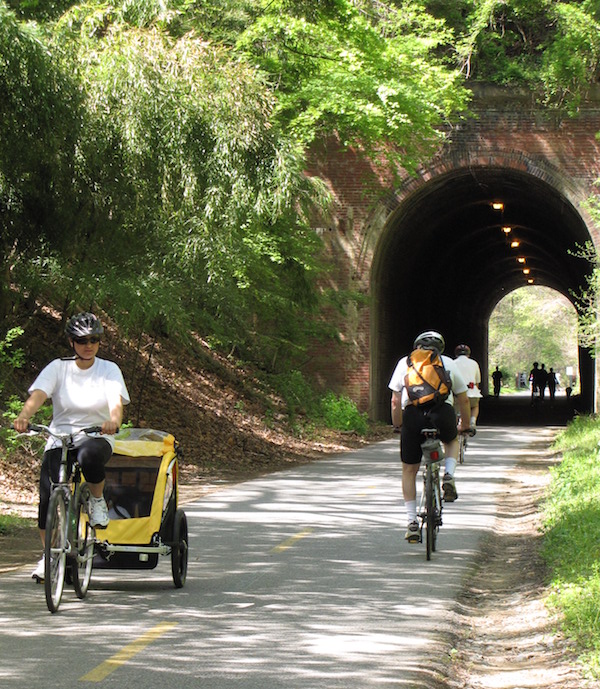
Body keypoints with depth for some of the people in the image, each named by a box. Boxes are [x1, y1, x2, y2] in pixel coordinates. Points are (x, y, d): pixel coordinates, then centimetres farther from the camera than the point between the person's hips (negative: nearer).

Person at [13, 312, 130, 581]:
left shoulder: (109, 370, 1)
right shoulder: (58, 368, 1)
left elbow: (116, 402, -15)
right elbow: (37, 395, -14)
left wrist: (113, 422, -39)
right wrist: (23, 416, -36)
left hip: (96, 438, -1)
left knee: (89, 455, -39)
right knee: (48, 493, -19)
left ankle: (98, 500, -8)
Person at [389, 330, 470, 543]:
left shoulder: (405, 362, 25)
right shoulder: (448, 363, 25)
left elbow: (395, 402, 19)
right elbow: (463, 400, 27)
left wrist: (397, 425, 32)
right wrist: (465, 426, 41)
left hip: (413, 412, 0)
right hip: (443, 411, 0)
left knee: (409, 471, 15)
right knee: (452, 441, 36)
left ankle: (412, 523, 11)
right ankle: (448, 476, 9)